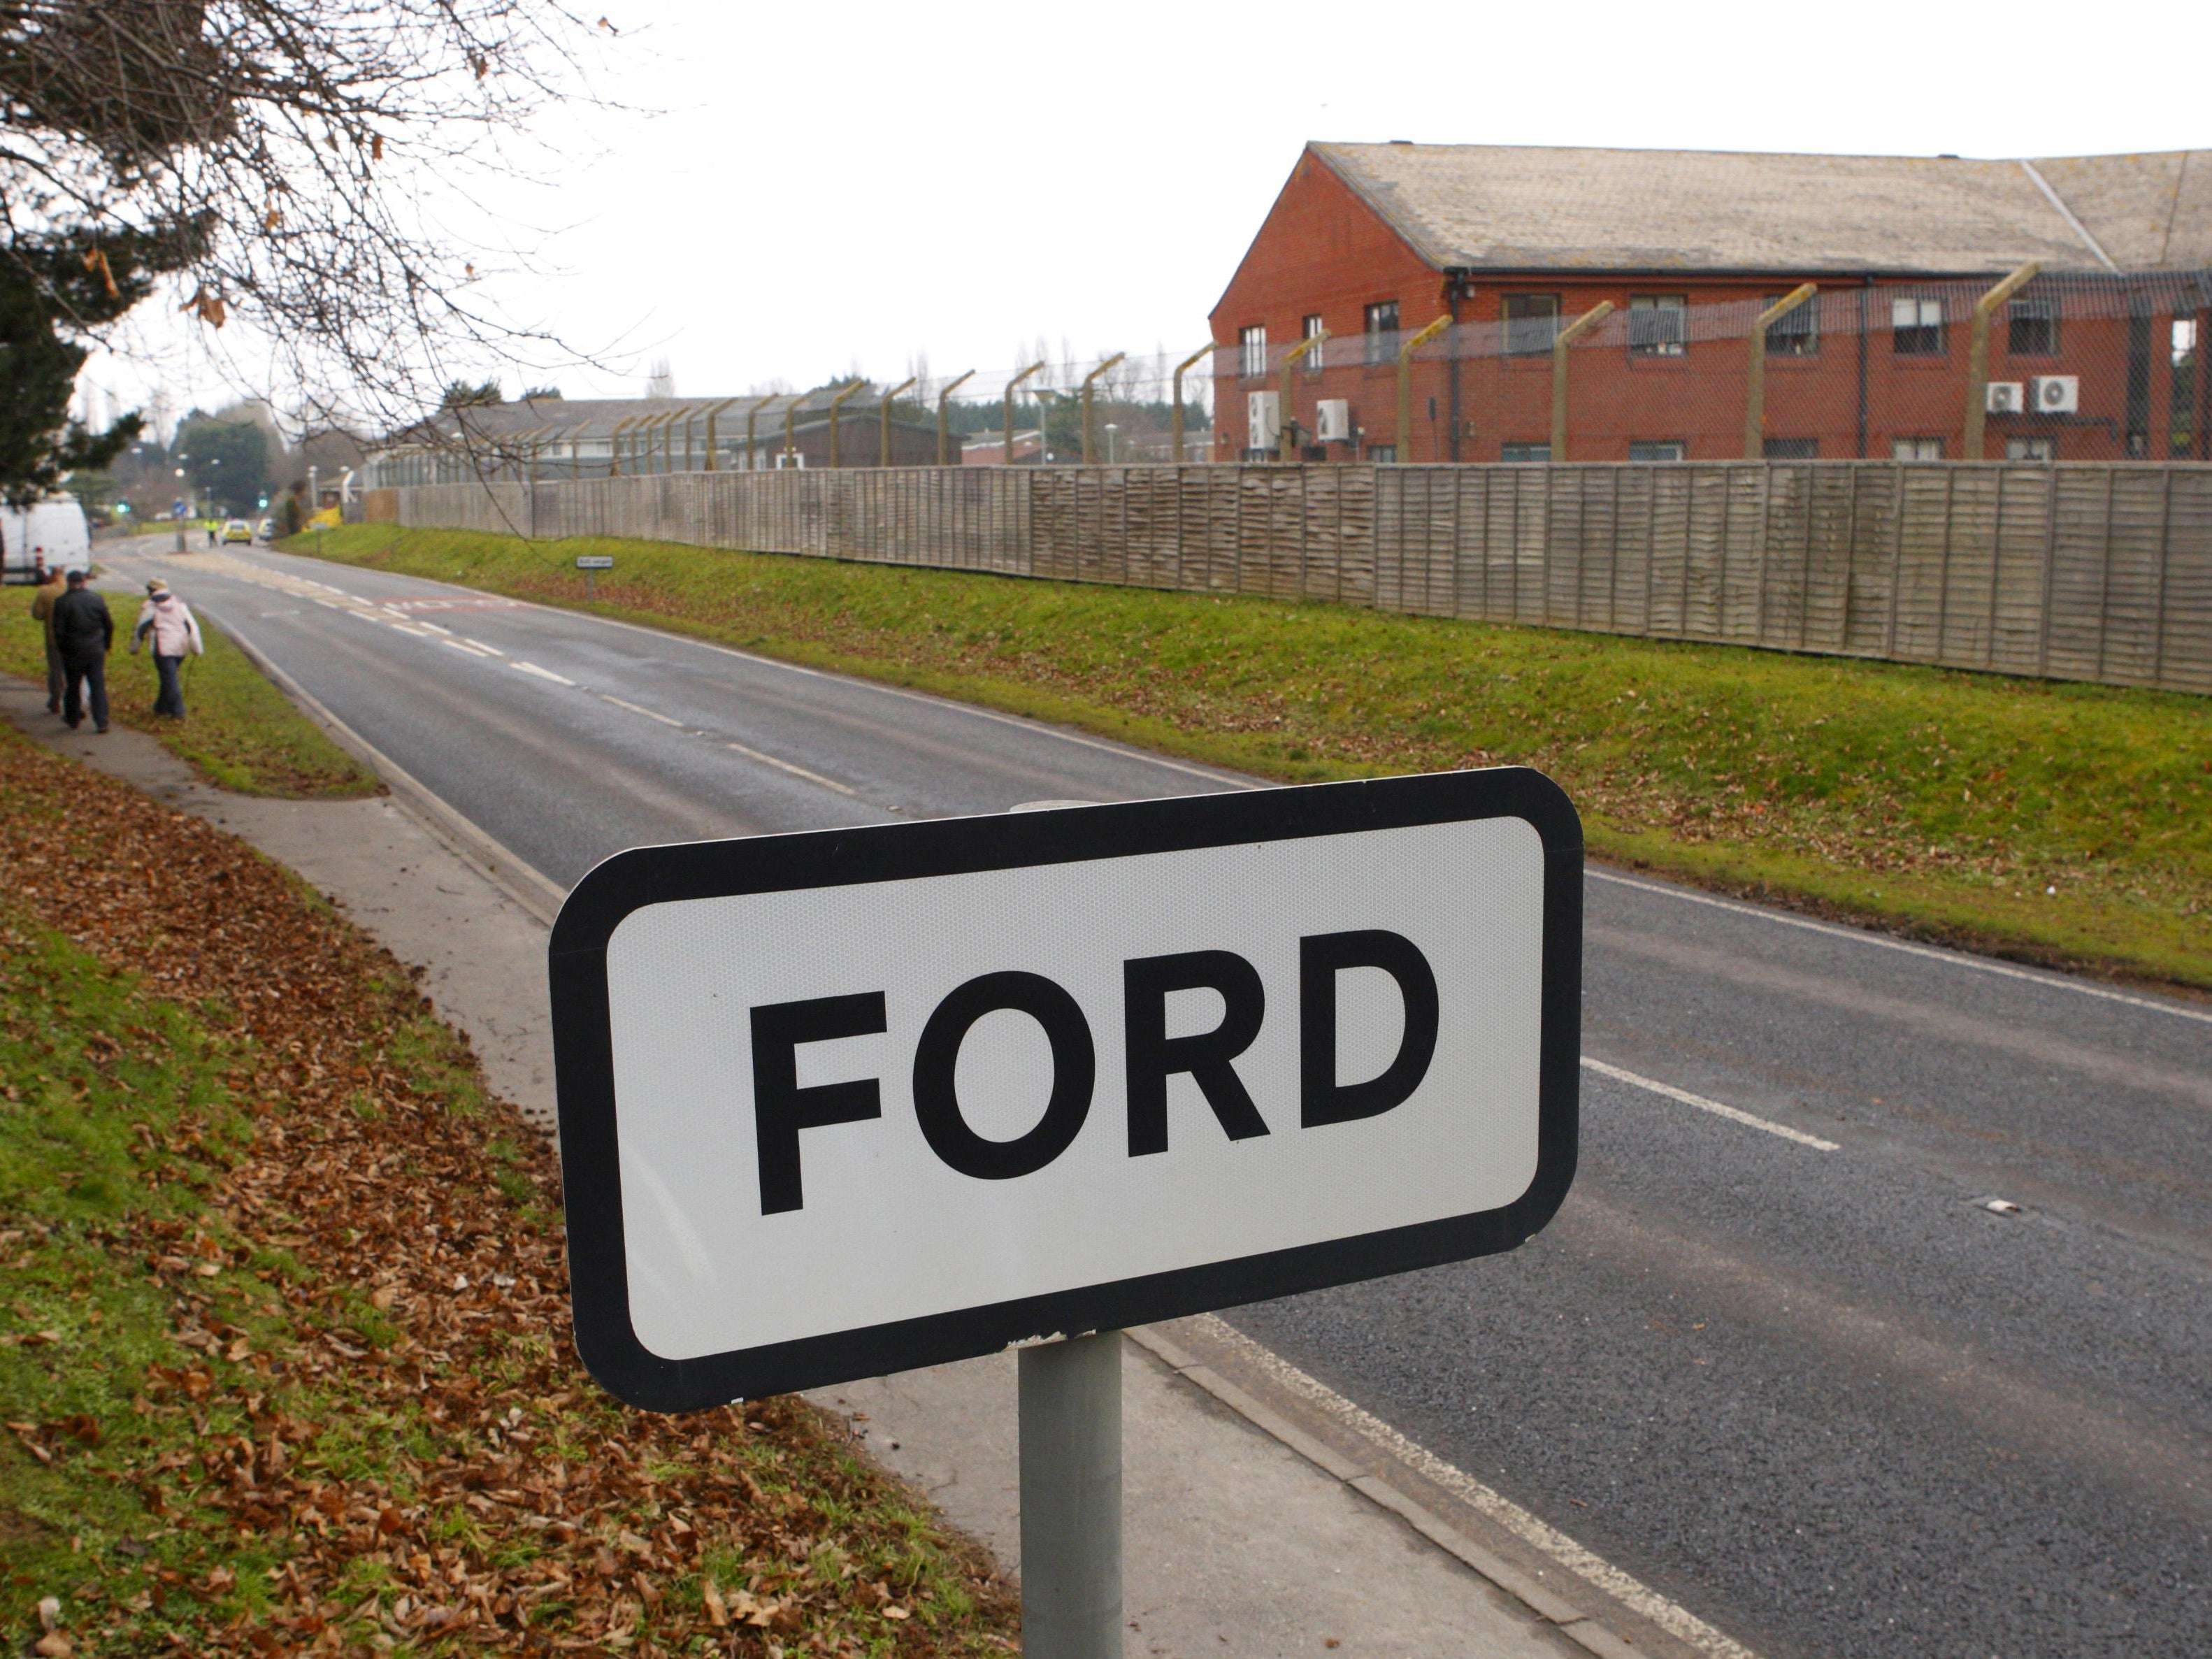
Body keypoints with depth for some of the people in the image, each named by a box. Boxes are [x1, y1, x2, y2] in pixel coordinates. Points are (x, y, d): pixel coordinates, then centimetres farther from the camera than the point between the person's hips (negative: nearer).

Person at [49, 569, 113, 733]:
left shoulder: (62, 602, -9)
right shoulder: (97, 599, 0)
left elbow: (59, 629, -9)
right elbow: (109, 625, 4)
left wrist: (61, 649, 4)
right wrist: (106, 645, 16)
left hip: (73, 652, -1)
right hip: (96, 651, 2)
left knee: (73, 687, 14)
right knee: (98, 686, 2)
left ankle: (73, 719, 26)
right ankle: (102, 722, -4)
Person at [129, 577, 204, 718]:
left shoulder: (149, 607, -2)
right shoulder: (179, 604, 10)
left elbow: (140, 629, 3)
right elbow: (192, 626, 5)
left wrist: (134, 648, 16)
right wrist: (197, 648, 7)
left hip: (163, 648, -5)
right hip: (180, 648, 5)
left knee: (170, 679, -4)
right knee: (169, 677, 19)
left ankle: (178, 712, -8)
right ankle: (162, 707, 27)